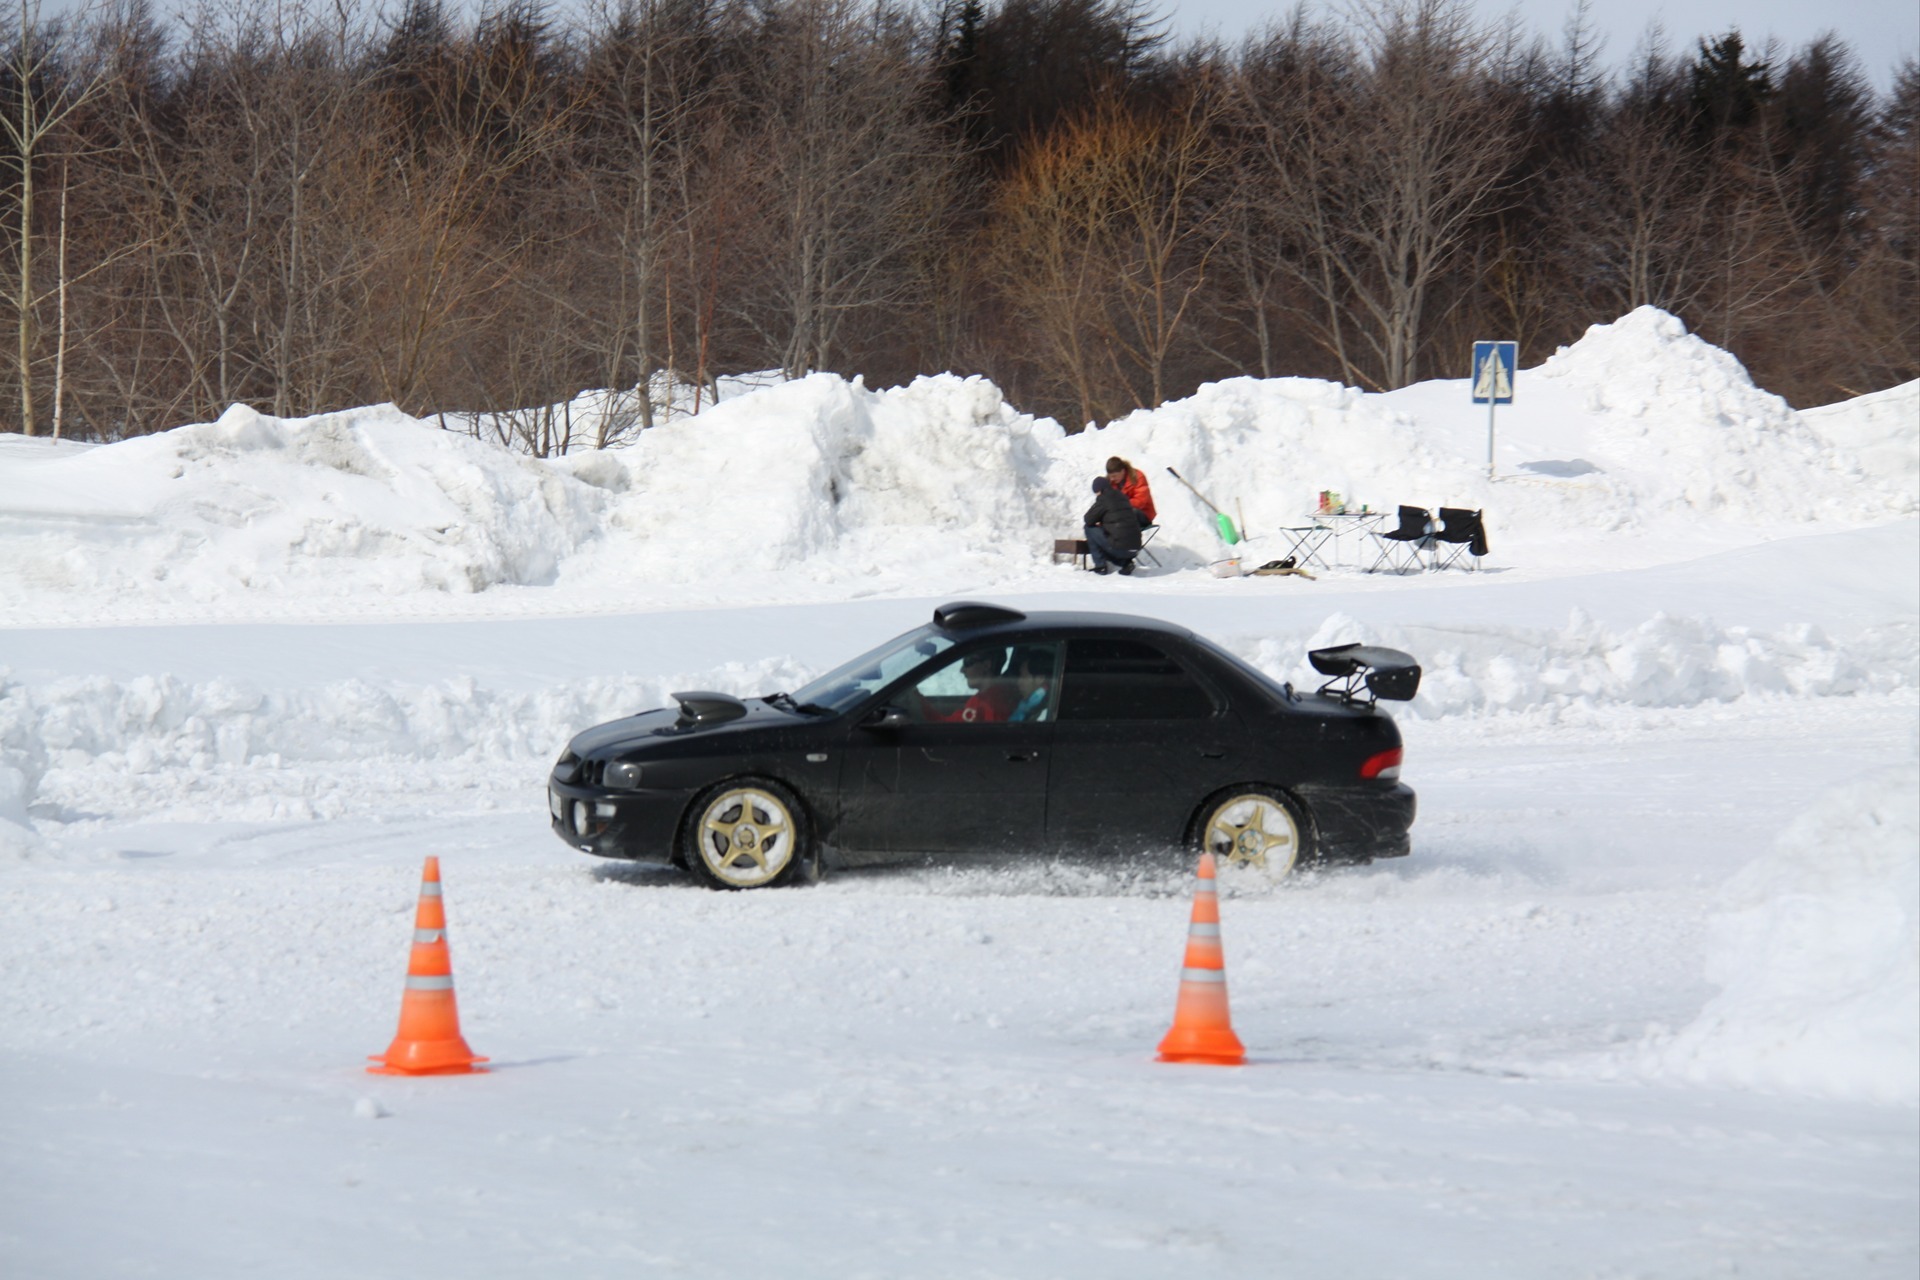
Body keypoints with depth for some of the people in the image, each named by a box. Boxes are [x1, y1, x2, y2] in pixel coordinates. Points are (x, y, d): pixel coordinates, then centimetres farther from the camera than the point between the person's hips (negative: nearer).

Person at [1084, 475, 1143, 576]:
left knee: (1090, 529, 9)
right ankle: (1125, 562, 12)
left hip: (1118, 547, -7)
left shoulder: (1103, 499, -6)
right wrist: (1101, 523, 30)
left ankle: (1100, 565, 8)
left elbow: (1088, 520, 0)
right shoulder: (1122, 497, 16)